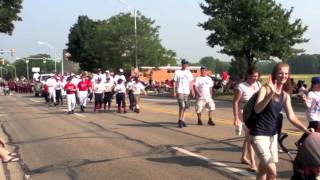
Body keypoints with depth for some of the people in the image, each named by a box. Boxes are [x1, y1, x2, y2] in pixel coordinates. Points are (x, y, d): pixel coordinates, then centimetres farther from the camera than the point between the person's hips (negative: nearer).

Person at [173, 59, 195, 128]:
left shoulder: (188, 72, 12)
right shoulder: (177, 72, -2)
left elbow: (190, 82, 15)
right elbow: (174, 82, -2)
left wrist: (192, 91, 8)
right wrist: (174, 92, -9)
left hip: (187, 92, 5)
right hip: (180, 91, -5)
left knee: (185, 107, 9)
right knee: (182, 106, -14)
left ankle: (182, 120, 21)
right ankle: (180, 120, -5)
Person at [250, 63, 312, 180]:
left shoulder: (285, 95, 5)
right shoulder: (265, 89, -12)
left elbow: (291, 117, 3)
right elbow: (257, 109, -28)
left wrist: (307, 130, -11)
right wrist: (271, 94, -40)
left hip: (273, 135, 7)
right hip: (259, 135, -6)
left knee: (263, 169, 16)